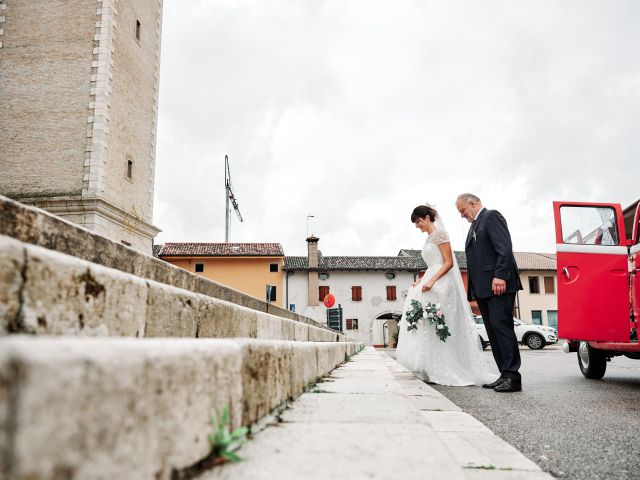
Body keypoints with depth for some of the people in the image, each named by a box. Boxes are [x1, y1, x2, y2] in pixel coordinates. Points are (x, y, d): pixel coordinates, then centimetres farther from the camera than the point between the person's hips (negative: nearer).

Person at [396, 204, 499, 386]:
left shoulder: (439, 233, -7)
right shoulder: (429, 238, 20)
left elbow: (449, 263, -14)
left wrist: (431, 281, -22)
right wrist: (421, 280, 9)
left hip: (441, 284, -9)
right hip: (432, 283, 9)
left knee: (436, 325, -9)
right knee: (431, 326, 5)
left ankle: (439, 372, -4)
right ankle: (435, 369, 7)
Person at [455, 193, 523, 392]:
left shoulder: (491, 216, -1)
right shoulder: (474, 226, 26)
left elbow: (505, 248, -14)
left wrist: (500, 276, -23)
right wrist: (472, 289, 17)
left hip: (498, 284, -9)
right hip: (483, 289, 9)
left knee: (501, 326, -12)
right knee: (493, 332, 6)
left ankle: (513, 377, -8)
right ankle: (505, 375, 8)